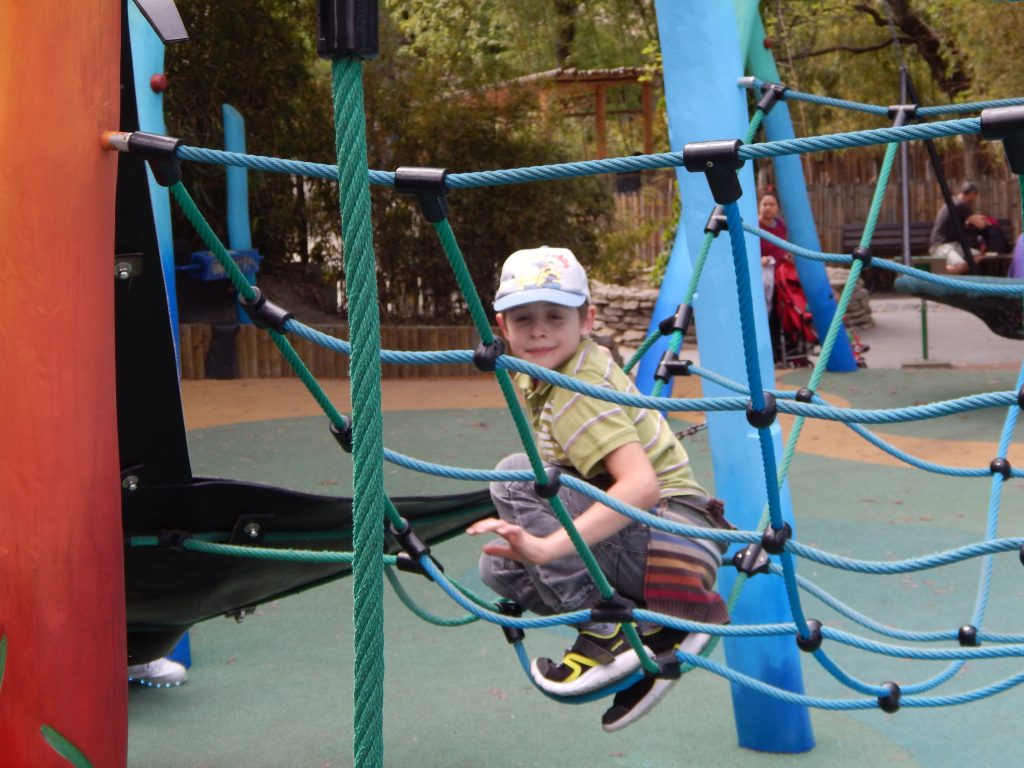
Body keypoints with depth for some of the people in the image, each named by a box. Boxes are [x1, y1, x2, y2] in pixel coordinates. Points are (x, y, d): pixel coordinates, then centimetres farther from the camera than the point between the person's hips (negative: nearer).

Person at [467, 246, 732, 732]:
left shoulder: (578, 392, -19)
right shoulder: (537, 377, 9)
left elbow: (641, 485, -33)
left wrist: (547, 546, -39)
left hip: (678, 543, -10)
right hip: (640, 537, 10)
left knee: (515, 476, -21)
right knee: (501, 566, 4)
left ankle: (605, 633, -15)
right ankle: (652, 632, 5)